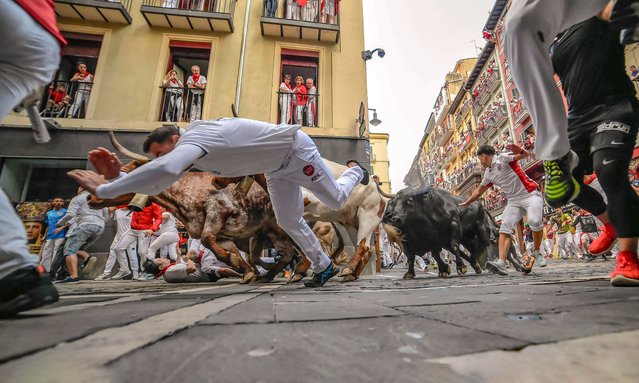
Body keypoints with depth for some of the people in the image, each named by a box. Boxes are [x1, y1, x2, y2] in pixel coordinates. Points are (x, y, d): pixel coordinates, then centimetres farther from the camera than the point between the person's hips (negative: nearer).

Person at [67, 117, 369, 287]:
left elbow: (164, 170, -52)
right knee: (289, 222, 7)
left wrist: (104, 190, -43)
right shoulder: (190, 152, -3)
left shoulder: (193, 138, -32)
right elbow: (154, 185, -3)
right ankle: (323, 266, 22)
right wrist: (116, 175, -20)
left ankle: (355, 172, 37)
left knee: (336, 200, 5)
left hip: (295, 150, -8)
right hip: (278, 167, 8)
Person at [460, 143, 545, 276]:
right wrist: (466, 203, 35)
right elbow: (479, 191, 28)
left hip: (530, 194, -6)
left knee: (534, 221, -28)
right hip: (513, 200, 6)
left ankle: (537, 252, -1)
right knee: (505, 227, -12)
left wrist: (521, 150, -38)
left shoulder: (503, 158, -3)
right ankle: (501, 263, -23)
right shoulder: (488, 174, 16)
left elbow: (526, 154, -15)